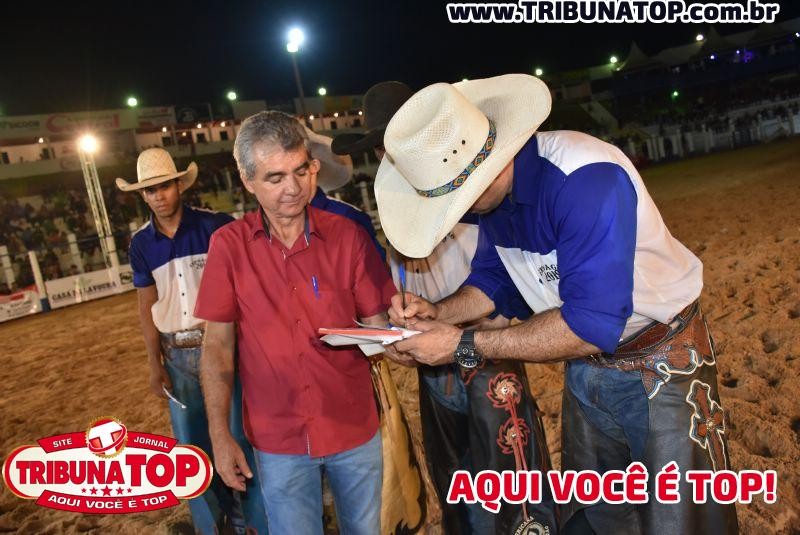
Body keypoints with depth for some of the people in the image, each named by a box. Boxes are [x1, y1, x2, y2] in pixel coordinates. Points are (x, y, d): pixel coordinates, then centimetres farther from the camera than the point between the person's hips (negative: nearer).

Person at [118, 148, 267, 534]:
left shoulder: (215, 227, -7)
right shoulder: (142, 244, 5)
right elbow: (147, 307, 9)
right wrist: (155, 365, 5)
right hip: (178, 357, 4)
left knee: (240, 437, 5)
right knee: (192, 448, 13)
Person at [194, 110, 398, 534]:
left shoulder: (348, 235, -8)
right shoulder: (229, 245, -9)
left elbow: (376, 324, -4)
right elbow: (217, 345, -5)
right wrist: (220, 436, -7)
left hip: (355, 427, 1)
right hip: (278, 440, -1)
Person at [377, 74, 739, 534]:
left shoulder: (584, 178, -33)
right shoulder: (491, 187, -9)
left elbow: (590, 326, -35)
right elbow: (493, 278, 5)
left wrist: (466, 345, -31)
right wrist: (438, 313, -14)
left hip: (662, 363, -6)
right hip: (587, 369, 7)